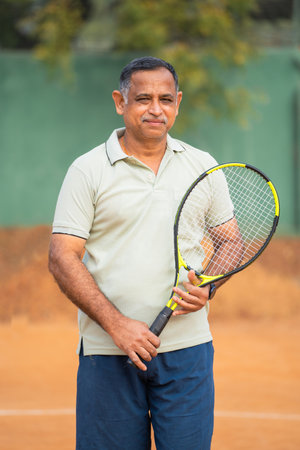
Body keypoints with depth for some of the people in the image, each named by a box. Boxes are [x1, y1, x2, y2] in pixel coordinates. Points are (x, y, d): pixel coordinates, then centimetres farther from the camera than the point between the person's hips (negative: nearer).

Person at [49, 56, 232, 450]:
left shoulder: (204, 166, 10)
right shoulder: (87, 171, 0)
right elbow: (62, 259, -5)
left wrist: (207, 286, -7)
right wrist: (116, 324, -15)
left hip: (186, 348, 2)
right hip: (108, 354, -2)